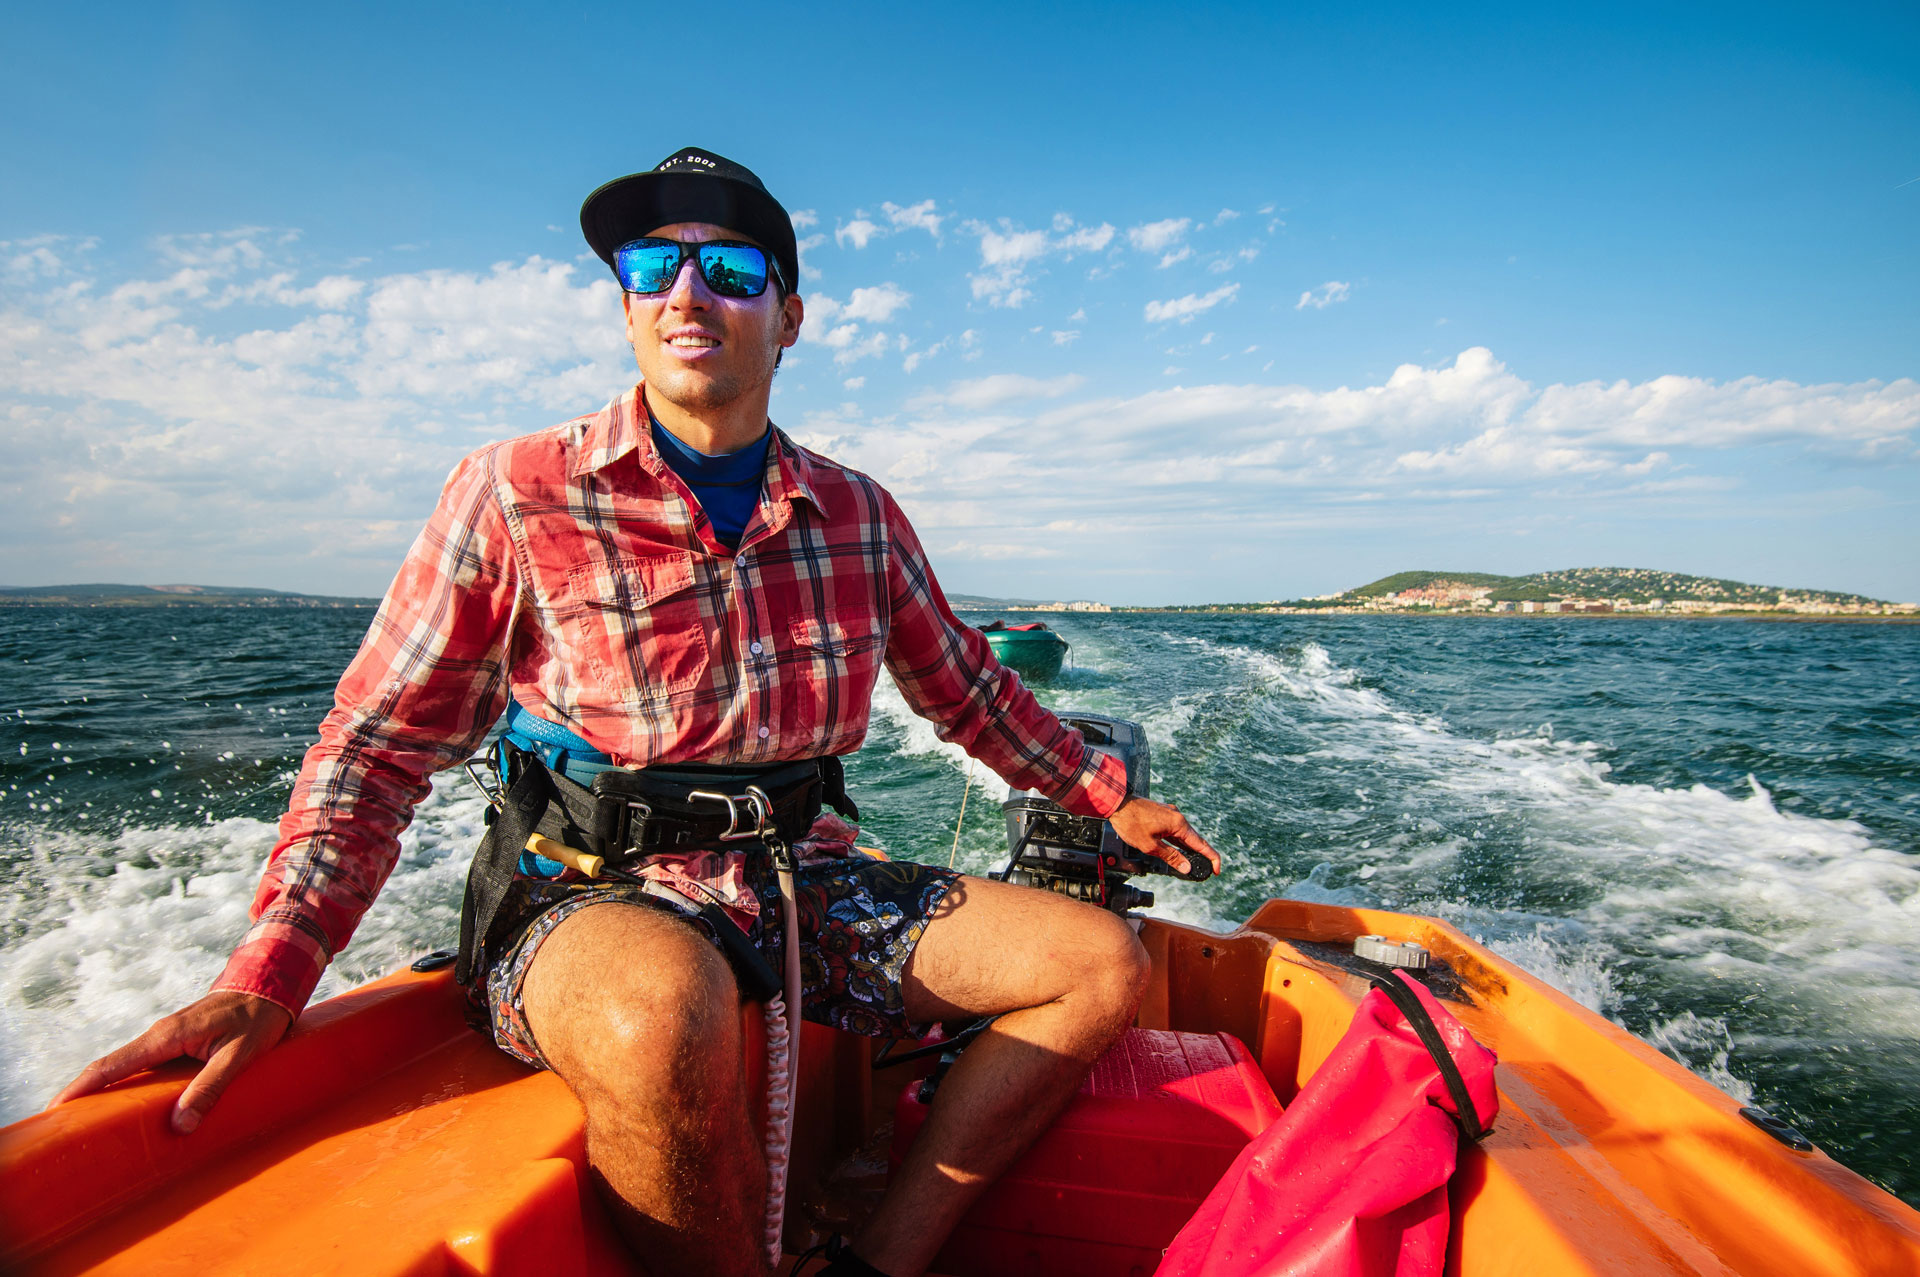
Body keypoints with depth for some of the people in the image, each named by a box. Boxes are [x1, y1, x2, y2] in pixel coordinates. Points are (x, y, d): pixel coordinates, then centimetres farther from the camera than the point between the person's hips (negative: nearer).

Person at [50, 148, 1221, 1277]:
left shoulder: (860, 515, 4)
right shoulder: (517, 497, -5)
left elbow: (970, 693, 16)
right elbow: (379, 743, -4)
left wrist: (1110, 796, 17)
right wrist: (268, 979, -14)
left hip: (804, 883, 5)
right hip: (591, 901, -4)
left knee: (1105, 963, -5)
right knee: (665, 1013, -39)